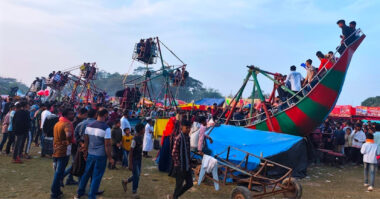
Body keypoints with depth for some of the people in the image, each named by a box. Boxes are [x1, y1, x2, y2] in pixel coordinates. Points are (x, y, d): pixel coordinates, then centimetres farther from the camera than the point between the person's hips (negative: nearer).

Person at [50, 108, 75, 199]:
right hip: (64, 151, -9)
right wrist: (70, 141, -19)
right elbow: (68, 135, -36)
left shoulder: (57, 123, 12)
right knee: (59, 173, 1)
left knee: (58, 172, 19)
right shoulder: (67, 124, -17)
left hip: (56, 151, 9)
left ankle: (56, 191, 30)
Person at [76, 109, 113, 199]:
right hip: (101, 156, -5)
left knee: (86, 173, 20)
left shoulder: (89, 126, 0)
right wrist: (110, 158, -7)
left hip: (90, 154, 6)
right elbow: (107, 145, -16)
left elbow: (86, 141, 6)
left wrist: (85, 153, 17)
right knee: (96, 177, 5)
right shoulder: (106, 128, -16)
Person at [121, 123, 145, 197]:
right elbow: (131, 152, -20)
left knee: (137, 175, 14)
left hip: (139, 159, 8)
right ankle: (134, 191, 17)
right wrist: (130, 164, -19)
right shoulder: (135, 139, -23)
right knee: (136, 176, -1)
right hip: (134, 159, -8)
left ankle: (125, 181, 36)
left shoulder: (141, 136, 2)